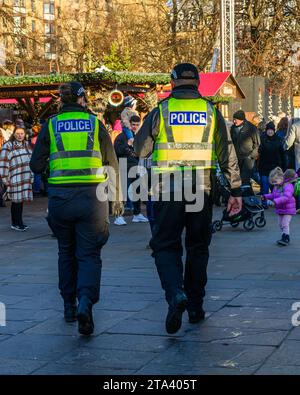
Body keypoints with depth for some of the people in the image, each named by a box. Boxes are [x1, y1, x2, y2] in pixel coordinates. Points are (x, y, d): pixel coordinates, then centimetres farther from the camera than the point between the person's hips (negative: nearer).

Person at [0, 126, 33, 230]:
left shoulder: (27, 145, 15)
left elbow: (31, 161, 20)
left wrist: (31, 177, 16)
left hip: (26, 179, 6)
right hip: (14, 179, -6)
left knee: (21, 200, 9)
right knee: (16, 201, -3)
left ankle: (18, 222, 18)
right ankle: (15, 223, 6)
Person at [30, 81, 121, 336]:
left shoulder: (51, 126, 2)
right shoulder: (95, 124, 2)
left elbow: (36, 166, 0)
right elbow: (112, 164, 4)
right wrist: (116, 196, 16)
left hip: (60, 197, 1)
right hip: (91, 197, -1)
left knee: (66, 252, 18)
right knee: (89, 255, 2)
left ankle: (69, 306, 23)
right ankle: (86, 301, -20)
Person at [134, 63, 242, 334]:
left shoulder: (161, 111, -1)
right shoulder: (210, 111, 4)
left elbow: (140, 150, 5)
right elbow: (228, 154, 5)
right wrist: (235, 191, 10)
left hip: (168, 189, -2)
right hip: (202, 189, 2)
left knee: (166, 246, 5)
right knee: (198, 248, 14)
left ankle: (176, 293, -19)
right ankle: (195, 307, 18)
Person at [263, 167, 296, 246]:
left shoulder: (288, 186, -21)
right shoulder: (276, 187, 6)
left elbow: (286, 197, -35)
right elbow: (273, 195, 22)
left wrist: (276, 201, -43)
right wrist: (266, 196, 9)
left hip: (288, 209, -8)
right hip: (280, 210, 8)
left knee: (285, 224, -11)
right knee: (281, 225, 12)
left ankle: (286, 239, -5)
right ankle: (284, 237, 23)